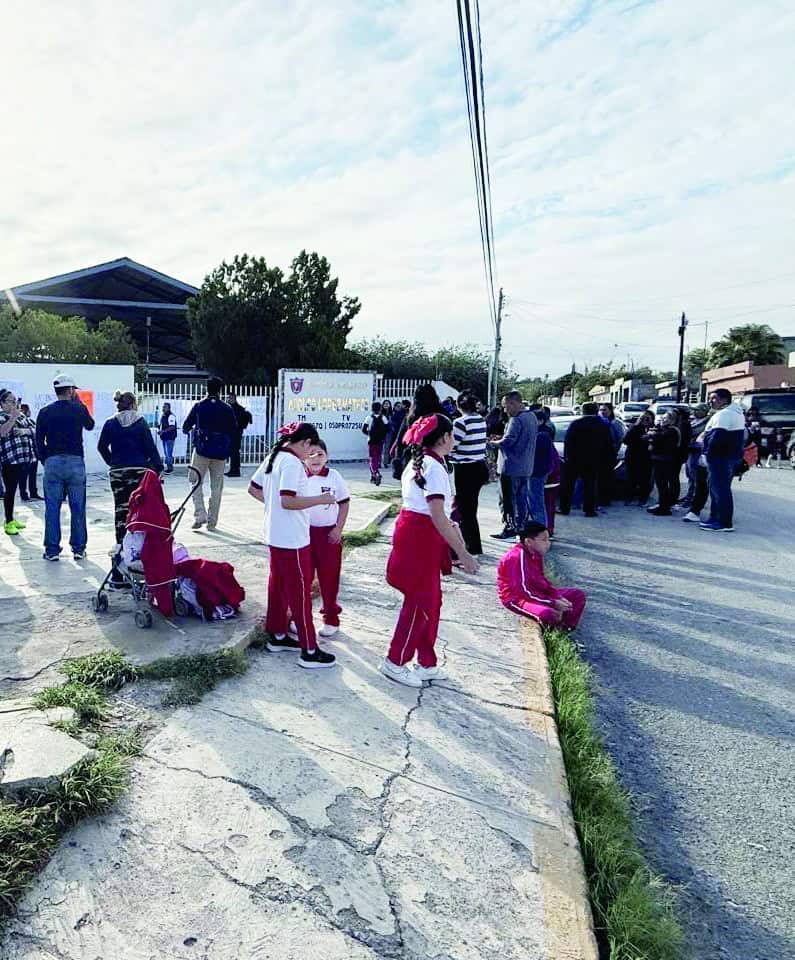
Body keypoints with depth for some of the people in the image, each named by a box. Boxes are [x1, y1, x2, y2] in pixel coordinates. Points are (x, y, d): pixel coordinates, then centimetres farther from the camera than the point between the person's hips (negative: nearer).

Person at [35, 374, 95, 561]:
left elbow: (39, 441, 5)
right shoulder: (79, 409, -1)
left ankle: (52, 550, 8)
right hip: (75, 462, -1)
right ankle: (78, 548, 9)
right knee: (78, 508, 6)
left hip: (52, 463, 1)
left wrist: (44, 460, 16)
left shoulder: (45, 412, 3)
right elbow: (90, 425, 20)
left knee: (52, 508, 6)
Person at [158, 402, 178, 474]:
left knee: (169, 453, -9)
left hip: (170, 437, -9)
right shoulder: (162, 415, 14)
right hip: (164, 437, 9)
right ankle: (168, 467, 21)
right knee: (166, 453, 13)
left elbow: (172, 427, -23)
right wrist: (159, 430, 4)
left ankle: (170, 468, -4)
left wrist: (163, 431, -27)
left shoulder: (171, 416, -13)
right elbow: (160, 424, 24)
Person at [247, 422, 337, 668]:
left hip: (275, 536, 10)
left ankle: (277, 636, 32)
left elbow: (253, 488, 17)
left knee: (278, 586, 19)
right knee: (300, 593, -2)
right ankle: (310, 651, 6)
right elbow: (288, 501, -29)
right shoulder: (292, 463, -20)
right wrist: (320, 499, -21)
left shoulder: (273, 457, 9)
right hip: (292, 539, -10)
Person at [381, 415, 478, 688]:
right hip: (422, 537, -10)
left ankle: (426, 663, 28)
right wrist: (462, 552, -20)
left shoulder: (418, 463, 13)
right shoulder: (435, 468, -18)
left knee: (431, 601, 16)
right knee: (420, 602, 2)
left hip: (413, 530, 10)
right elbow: (437, 516, -23)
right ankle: (395, 662, 15)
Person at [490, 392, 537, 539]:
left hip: (511, 467, -9)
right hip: (526, 467, 9)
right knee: (523, 497, 13)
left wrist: (493, 442, -5)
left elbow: (507, 442, -24)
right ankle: (522, 526, 20)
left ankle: (511, 528, 6)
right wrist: (501, 438, 10)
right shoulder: (532, 416, 12)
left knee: (510, 499, 0)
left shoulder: (516, 420, -19)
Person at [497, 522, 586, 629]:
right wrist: (553, 603, -23)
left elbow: (540, 580, 11)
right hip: (516, 598, -10)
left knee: (578, 595, 6)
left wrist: (558, 597, -5)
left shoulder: (536, 554, 4)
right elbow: (524, 591, -26)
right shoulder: (518, 557, -25)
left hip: (535, 593, 10)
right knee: (548, 613, -38)